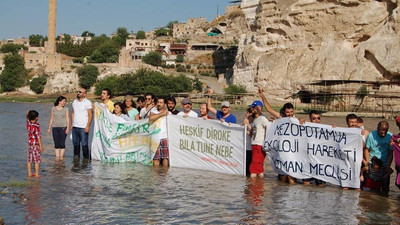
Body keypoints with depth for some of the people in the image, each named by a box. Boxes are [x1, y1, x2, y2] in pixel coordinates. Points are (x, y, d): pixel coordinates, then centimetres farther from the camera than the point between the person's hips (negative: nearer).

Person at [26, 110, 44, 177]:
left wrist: (27, 114, 6)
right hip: (36, 144, -7)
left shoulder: (28, 123, 0)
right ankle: (37, 174, 1)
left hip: (30, 144, 7)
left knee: (29, 160, 11)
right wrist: (41, 146, -13)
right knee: (37, 160, 0)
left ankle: (30, 173, 15)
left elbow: (28, 119, 26)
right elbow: (38, 136, -17)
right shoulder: (36, 126, -17)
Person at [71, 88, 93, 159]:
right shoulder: (74, 102, 14)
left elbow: (90, 115, -8)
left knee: (84, 144, -5)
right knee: (75, 143, 8)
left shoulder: (88, 102, -4)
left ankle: (86, 158, 3)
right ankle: (76, 156, 18)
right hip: (75, 127, 5)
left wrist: (88, 126, -15)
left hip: (83, 127, -5)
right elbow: (73, 113, 19)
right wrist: (72, 124, 10)